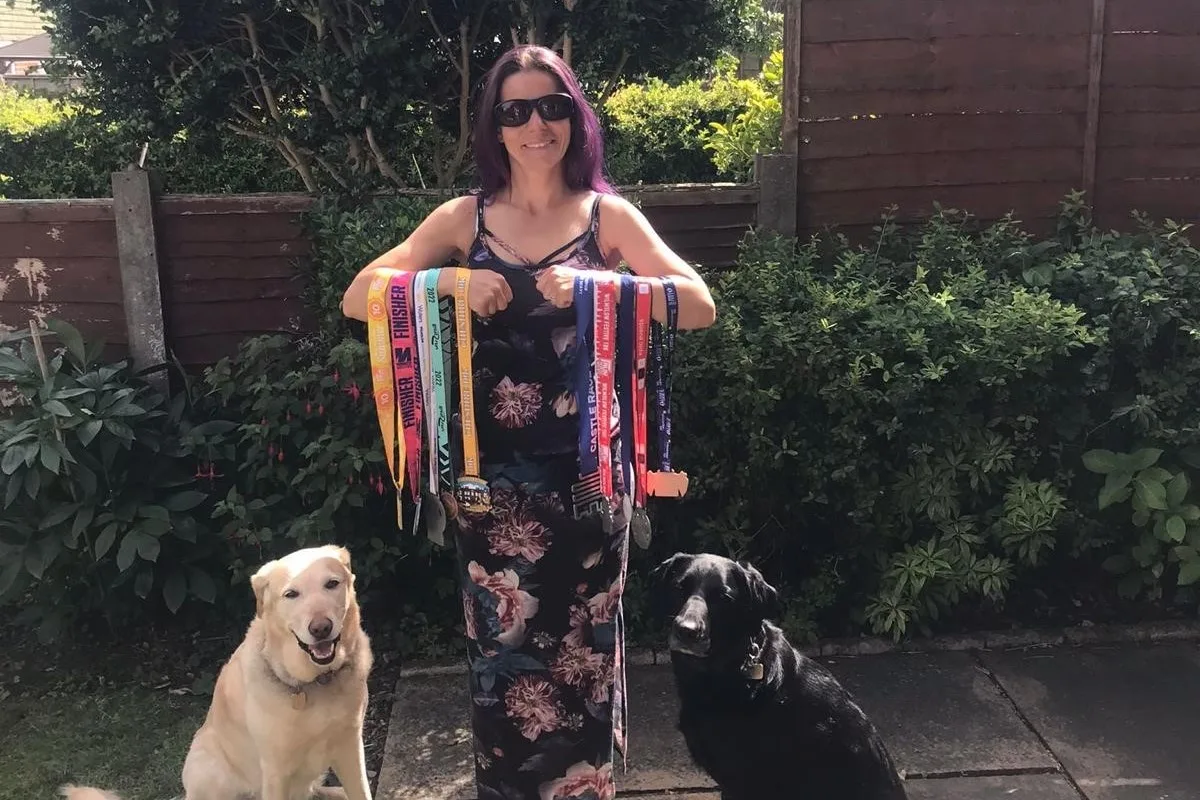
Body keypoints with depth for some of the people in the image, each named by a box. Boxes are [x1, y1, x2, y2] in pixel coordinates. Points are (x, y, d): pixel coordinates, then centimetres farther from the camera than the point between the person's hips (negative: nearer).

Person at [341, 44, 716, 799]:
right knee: (502, 644, 8)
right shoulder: (464, 219, 3)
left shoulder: (607, 215, 1)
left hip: (587, 467, 0)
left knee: (582, 643, 11)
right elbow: (357, 299, -2)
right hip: (494, 469, 1)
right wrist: (450, 282, -18)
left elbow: (701, 305, -10)